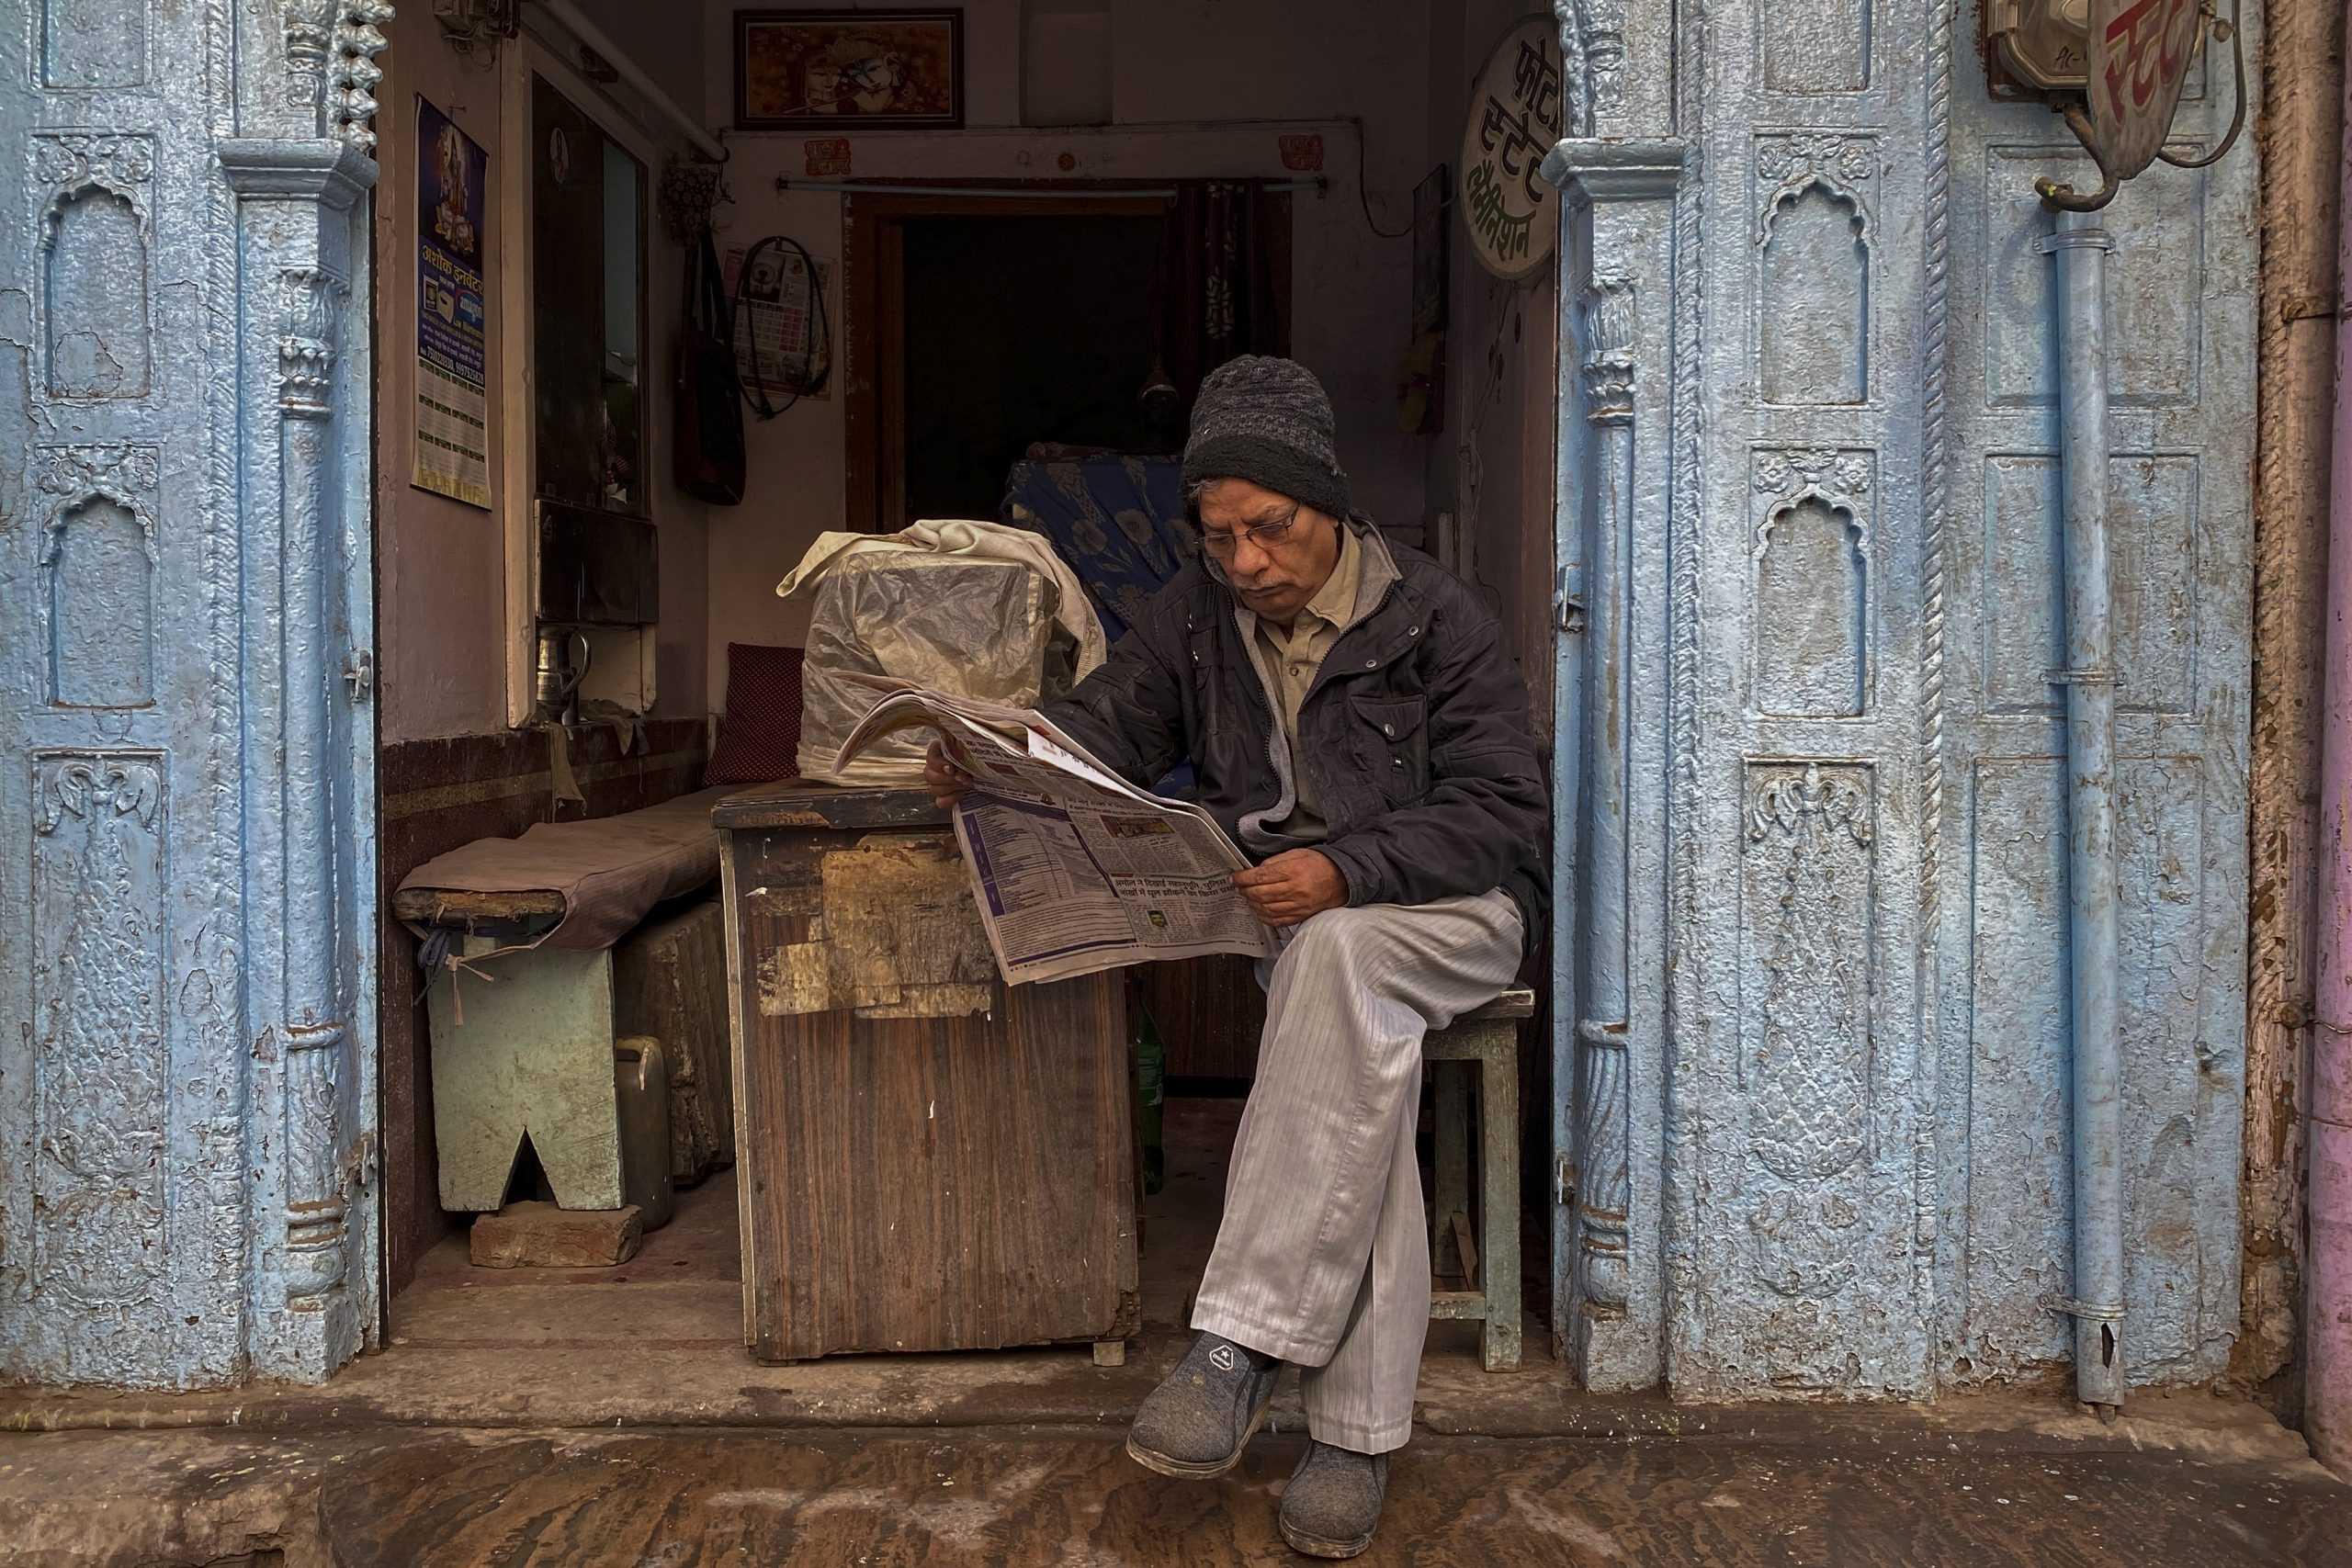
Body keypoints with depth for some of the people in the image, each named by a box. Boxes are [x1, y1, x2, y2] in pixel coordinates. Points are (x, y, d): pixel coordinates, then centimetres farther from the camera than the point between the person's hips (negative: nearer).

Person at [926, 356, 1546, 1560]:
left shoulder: (1433, 618, -5)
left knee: (1336, 954, -38)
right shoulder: (1198, 614, 8)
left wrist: (1346, 870, -26)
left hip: (1449, 912, -2)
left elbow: (1503, 814, -10)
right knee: (1365, 1044, -32)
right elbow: (1104, 726, 7)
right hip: (1294, 923, 3)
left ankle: (1242, 1346, -38)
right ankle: (1356, 1428, -28)